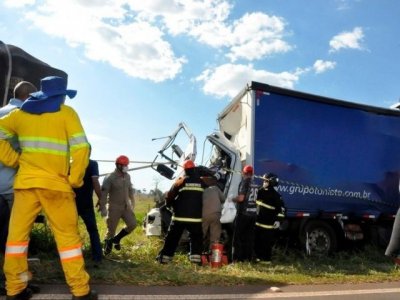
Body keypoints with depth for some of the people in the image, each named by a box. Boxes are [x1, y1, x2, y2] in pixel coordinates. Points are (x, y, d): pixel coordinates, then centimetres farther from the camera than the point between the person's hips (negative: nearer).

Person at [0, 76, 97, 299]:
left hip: (25, 182, 3)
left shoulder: (22, 111, 13)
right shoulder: (66, 113, 3)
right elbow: (81, 147, -7)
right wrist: (75, 180, 0)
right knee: (68, 235, 2)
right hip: (56, 184, -3)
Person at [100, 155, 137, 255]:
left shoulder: (127, 176, 4)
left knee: (132, 224, -2)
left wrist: (132, 202, 19)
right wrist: (103, 208, -19)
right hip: (114, 207, -6)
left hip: (126, 205, 6)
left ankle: (117, 238, 19)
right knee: (111, 229, 2)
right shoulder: (110, 178, -15)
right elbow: (103, 193, -16)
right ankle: (107, 245, 29)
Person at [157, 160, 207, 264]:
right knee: (196, 238, 16)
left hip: (180, 216, -1)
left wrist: (170, 204, 19)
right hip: (196, 217, 2)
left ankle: (164, 258, 10)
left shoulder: (181, 181, -2)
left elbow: (170, 196, 0)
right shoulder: (202, 182, 7)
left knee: (172, 238, 7)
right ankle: (196, 258, 10)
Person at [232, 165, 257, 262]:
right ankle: (248, 258, 16)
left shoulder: (244, 182, -11)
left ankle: (237, 258, 2)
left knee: (238, 236, 2)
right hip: (253, 213, 7)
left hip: (243, 213, -6)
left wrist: (233, 199, -1)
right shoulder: (254, 184, 10)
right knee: (249, 237, 12)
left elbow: (241, 198, -20)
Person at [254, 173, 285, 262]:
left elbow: (281, 208, -8)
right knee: (257, 240, 11)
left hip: (269, 223, -6)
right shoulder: (260, 191, 9)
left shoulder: (276, 195, -8)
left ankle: (266, 258, 9)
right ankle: (258, 256, 22)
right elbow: (255, 203, 25)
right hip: (258, 221, 6)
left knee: (267, 242, -1)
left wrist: (278, 220, -14)